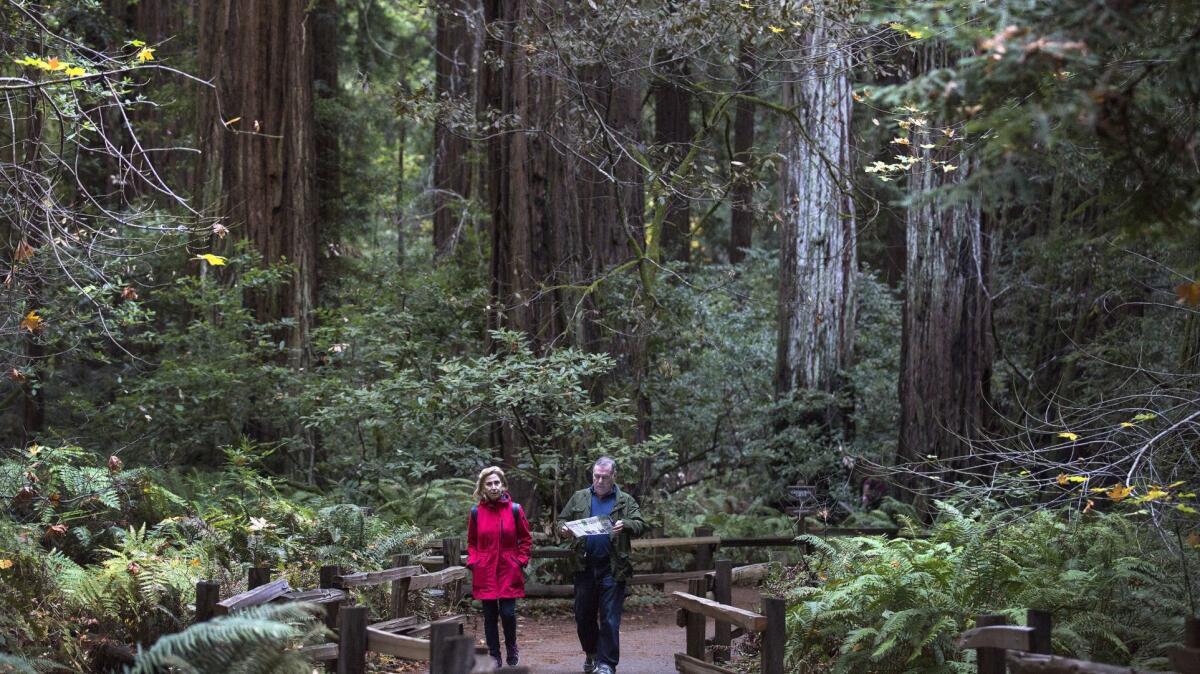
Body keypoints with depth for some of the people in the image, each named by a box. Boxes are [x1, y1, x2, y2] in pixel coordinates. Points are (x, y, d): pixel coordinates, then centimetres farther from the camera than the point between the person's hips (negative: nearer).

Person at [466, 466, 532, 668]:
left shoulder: (514, 509, -2)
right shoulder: (476, 512, 2)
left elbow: (525, 539, 6)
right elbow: (471, 542, 12)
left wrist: (520, 561, -3)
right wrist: (473, 561, -1)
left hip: (509, 572, -1)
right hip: (485, 573, 1)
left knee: (508, 613, -7)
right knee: (490, 615, 4)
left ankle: (511, 648, 20)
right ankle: (494, 657, 14)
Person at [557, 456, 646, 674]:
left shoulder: (626, 501, 6)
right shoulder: (579, 498, 12)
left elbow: (640, 526, -3)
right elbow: (562, 520, 15)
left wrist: (625, 525, -24)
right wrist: (563, 530, -8)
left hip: (612, 568, -3)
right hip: (584, 566, 3)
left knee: (610, 619, -4)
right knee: (584, 615, 11)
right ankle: (591, 653, 32)